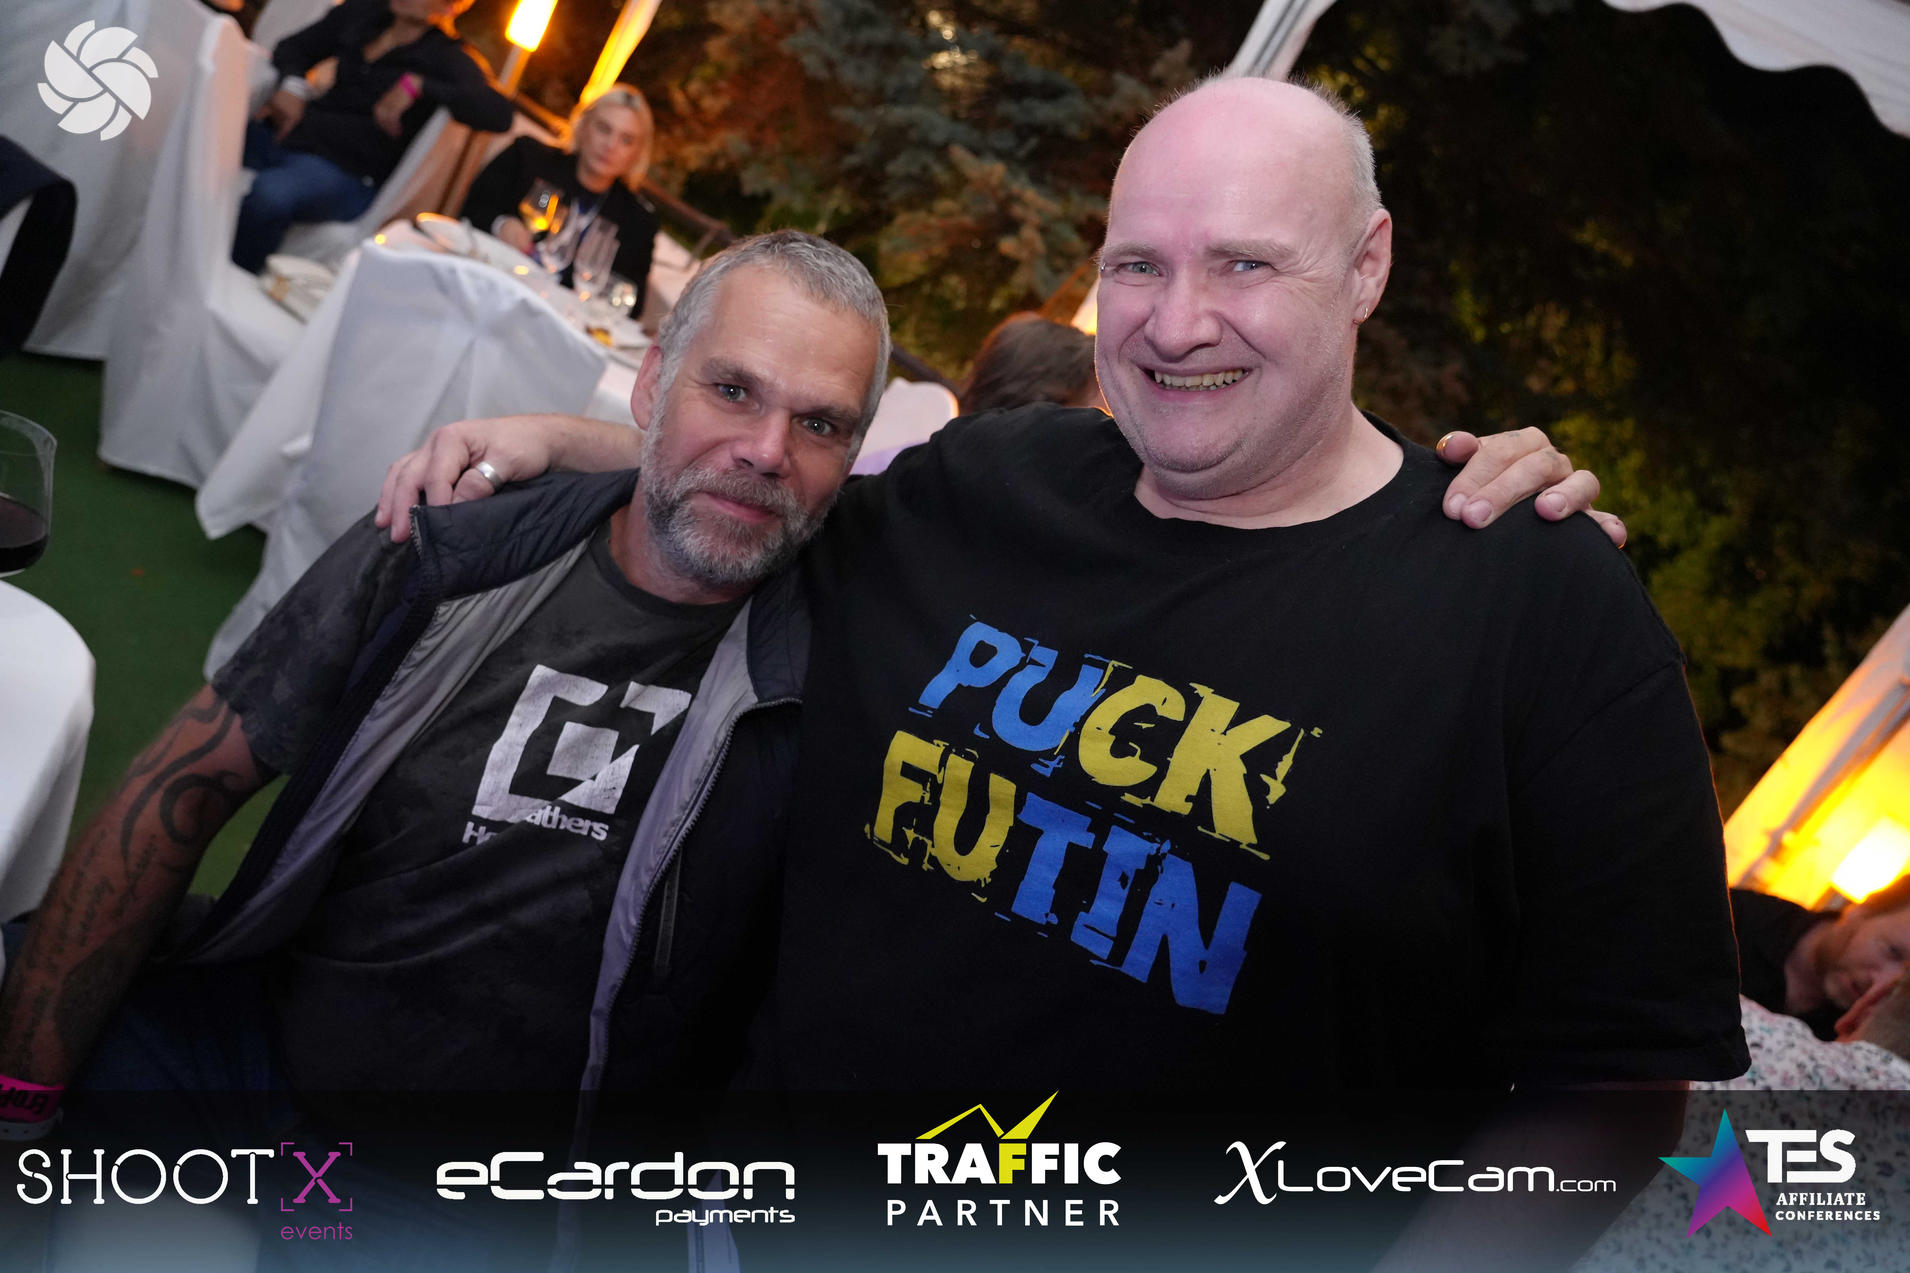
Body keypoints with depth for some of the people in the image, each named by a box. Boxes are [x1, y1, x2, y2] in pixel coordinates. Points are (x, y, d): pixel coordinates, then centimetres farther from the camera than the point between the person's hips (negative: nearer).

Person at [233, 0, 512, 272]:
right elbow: (294, 48, 25)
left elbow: (499, 114, -20)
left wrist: (418, 85, -23)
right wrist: (292, 86, 2)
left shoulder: (448, 58, -3)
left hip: (347, 172, -6)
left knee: (269, 193, -35)